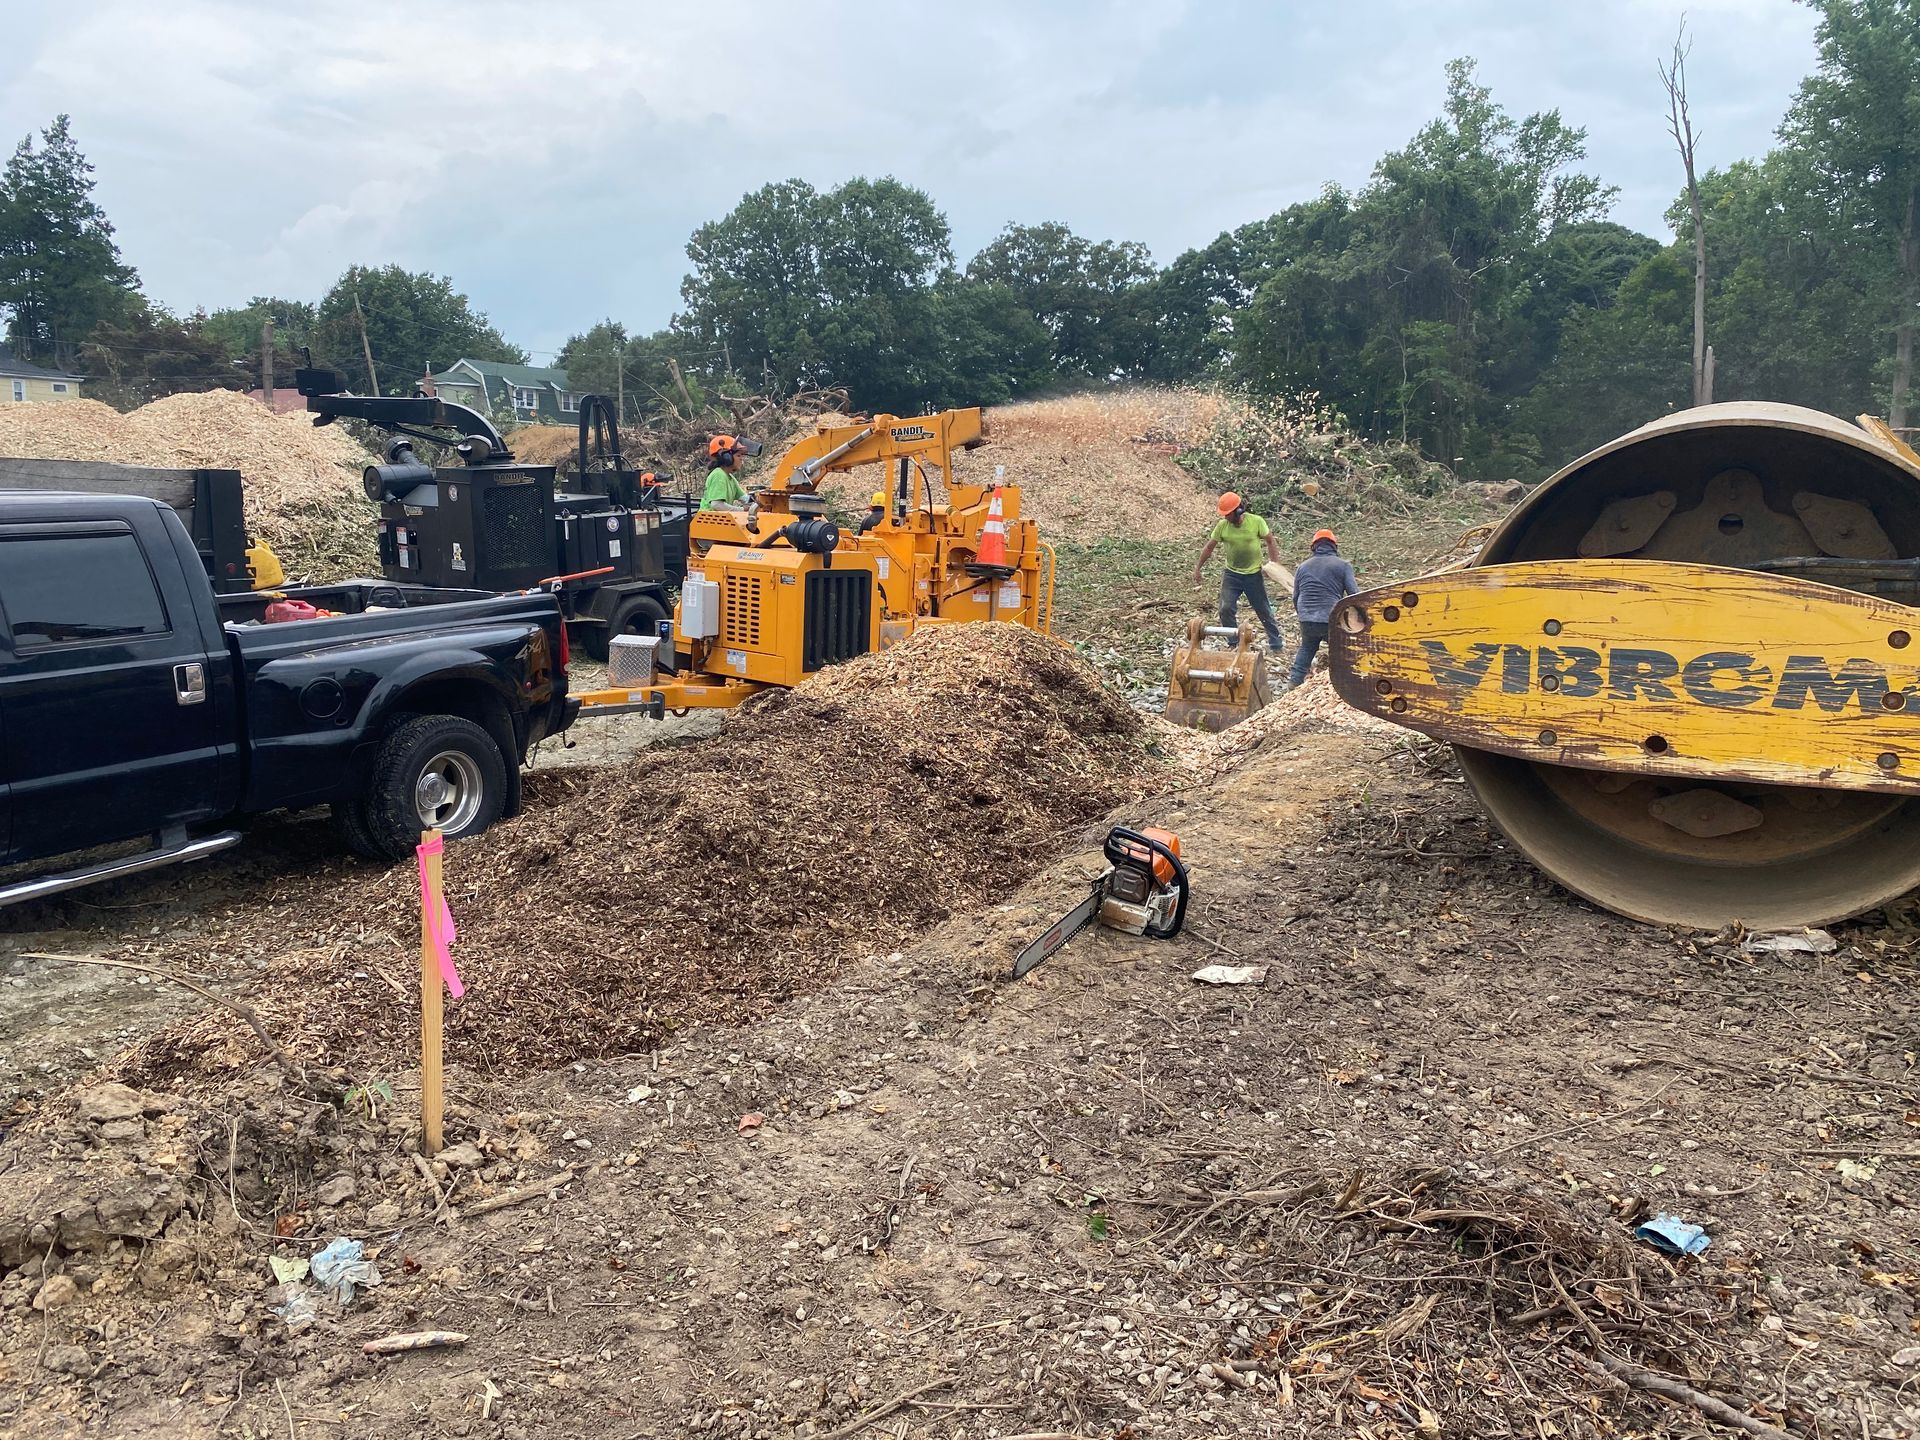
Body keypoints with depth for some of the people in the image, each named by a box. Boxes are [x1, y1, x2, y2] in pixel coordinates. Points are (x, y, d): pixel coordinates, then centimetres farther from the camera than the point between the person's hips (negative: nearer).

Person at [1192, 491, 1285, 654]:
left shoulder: (1256, 522, -14)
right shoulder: (1222, 526, -8)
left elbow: (1270, 543, -3)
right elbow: (1209, 548, 2)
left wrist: (1275, 565, -11)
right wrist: (1197, 568, 3)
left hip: (1254, 575, -2)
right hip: (1231, 574, 2)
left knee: (1264, 611, 8)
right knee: (1226, 609, -10)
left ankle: (1276, 645, 23)